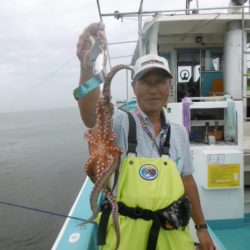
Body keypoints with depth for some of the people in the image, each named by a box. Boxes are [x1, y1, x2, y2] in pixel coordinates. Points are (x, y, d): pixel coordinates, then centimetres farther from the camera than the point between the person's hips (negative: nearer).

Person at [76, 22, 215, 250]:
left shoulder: (179, 132, 1)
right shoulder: (121, 123, -12)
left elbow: (187, 180, 8)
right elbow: (92, 116, -34)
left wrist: (201, 227, 11)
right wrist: (87, 66, -50)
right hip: (127, 232, -3)